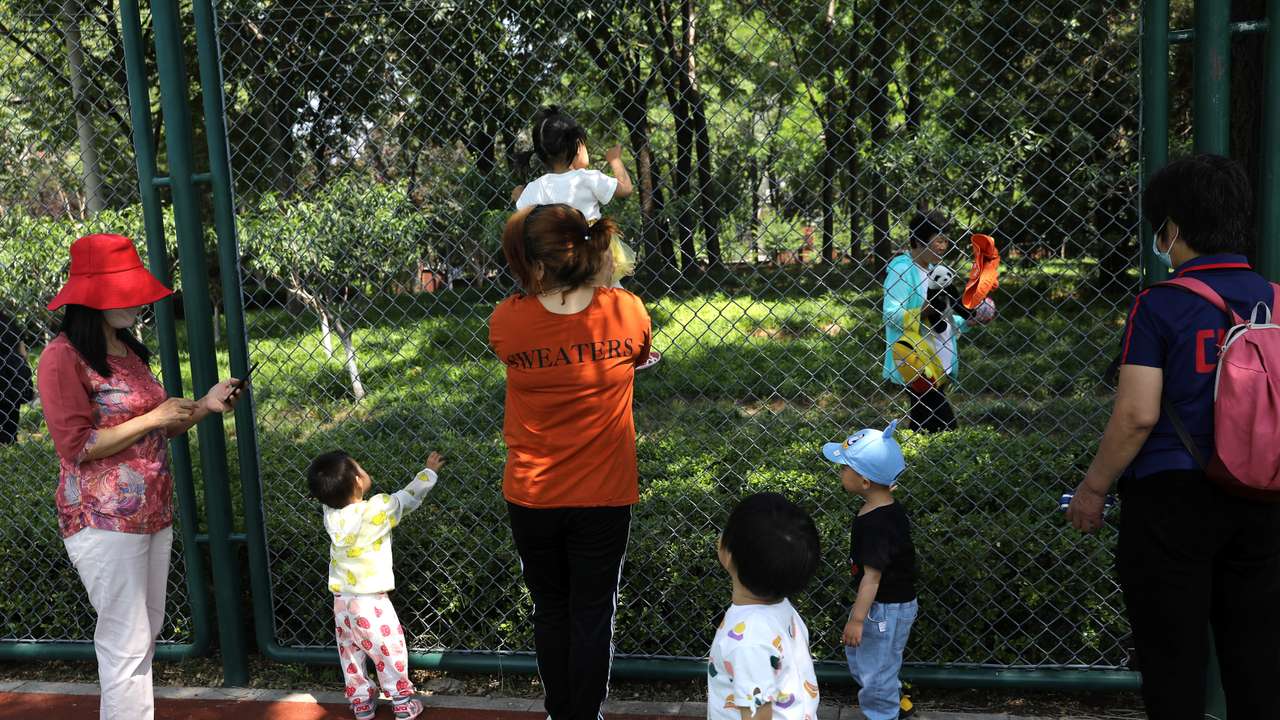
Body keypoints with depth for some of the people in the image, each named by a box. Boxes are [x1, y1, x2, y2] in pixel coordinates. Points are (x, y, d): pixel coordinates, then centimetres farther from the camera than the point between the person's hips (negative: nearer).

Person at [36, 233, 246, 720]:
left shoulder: (129, 350, 12)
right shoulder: (64, 358, -13)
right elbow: (76, 446, -19)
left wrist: (205, 405, 1)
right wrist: (153, 418, -17)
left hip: (153, 514, 8)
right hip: (104, 522, -8)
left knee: (147, 632, 15)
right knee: (127, 643, -4)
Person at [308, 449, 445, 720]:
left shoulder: (331, 514, -7)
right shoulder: (378, 509, -19)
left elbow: (333, 495, 18)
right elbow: (410, 495, -2)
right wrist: (430, 471, 12)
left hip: (342, 601, 5)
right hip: (371, 602, -5)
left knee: (350, 655, 18)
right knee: (390, 652, 8)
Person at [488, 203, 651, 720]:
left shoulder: (506, 322, -17)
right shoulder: (626, 313, -15)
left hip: (531, 498, 1)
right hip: (603, 499, -1)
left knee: (550, 609, 19)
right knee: (592, 613, 13)